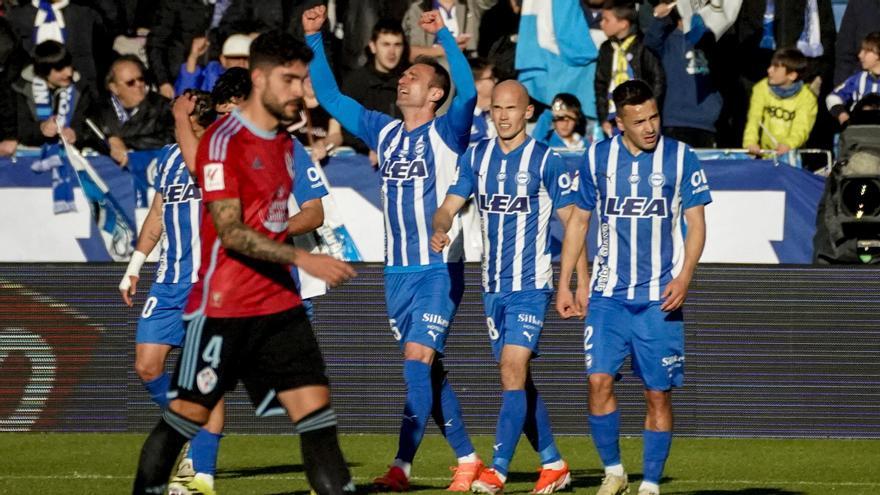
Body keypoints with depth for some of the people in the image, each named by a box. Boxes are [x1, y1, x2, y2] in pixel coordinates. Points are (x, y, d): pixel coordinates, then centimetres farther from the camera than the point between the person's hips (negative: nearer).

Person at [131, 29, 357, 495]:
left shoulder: (285, 143, 13)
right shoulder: (223, 140, -13)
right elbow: (230, 232, -20)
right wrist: (302, 258, -26)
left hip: (280, 305, 7)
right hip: (222, 309, -7)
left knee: (316, 409, -4)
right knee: (185, 416, 0)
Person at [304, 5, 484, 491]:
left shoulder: (446, 133, -5)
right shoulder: (384, 133, 11)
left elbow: (468, 90, -24)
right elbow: (329, 96, 15)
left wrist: (443, 34, -28)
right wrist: (314, 38, 7)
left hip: (439, 269, -6)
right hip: (397, 270, 6)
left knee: (418, 358, -15)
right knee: (426, 368, 9)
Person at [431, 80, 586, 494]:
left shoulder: (546, 161, -6)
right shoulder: (476, 157, 7)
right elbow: (449, 206, 4)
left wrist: (584, 281, -11)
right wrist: (440, 230, -20)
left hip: (531, 285, -6)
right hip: (493, 287, 6)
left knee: (513, 370, -16)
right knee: (517, 379, 10)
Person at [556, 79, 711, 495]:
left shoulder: (680, 158, -2)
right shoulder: (597, 158, 4)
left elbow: (696, 224, 1)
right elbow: (578, 219, 13)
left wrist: (684, 278, -13)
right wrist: (564, 285, 10)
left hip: (659, 299, -1)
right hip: (608, 294, 1)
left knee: (658, 393, 0)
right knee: (599, 380, -11)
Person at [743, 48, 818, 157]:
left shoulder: (806, 97, -5)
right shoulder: (762, 88, 3)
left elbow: (801, 129, -14)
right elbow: (754, 119, -6)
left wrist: (788, 144, -36)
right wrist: (750, 142, -25)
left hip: (791, 154, -2)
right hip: (764, 153, 2)